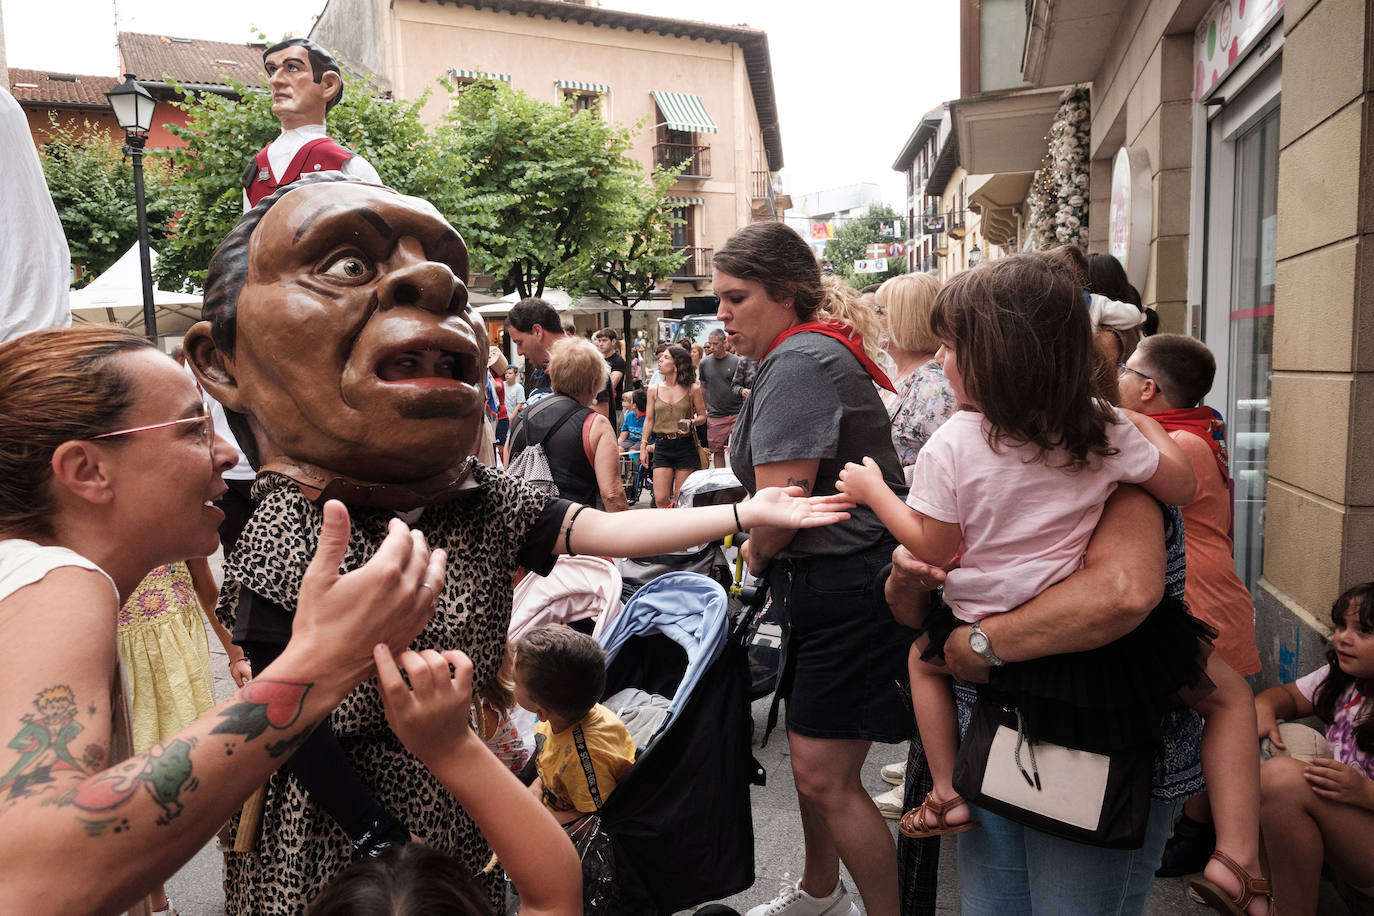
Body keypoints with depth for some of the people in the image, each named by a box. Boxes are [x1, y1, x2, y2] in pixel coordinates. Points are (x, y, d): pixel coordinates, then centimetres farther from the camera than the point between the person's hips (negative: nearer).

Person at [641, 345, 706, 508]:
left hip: (685, 447, -2)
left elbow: (702, 416, 7)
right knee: (660, 499, -5)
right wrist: (643, 445, 5)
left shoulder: (693, 389, 0)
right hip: (662, 447, 2)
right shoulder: (654, 389, 7)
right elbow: (649, 419, 11)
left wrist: (691, 422, -14)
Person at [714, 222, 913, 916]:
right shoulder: (803, 355, 16)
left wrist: (755, 553, -4)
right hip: (826, 584, 11)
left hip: (845, 590, -11)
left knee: (826, 778, -4)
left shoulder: (798, 362, -17)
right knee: (811, 760, 22)